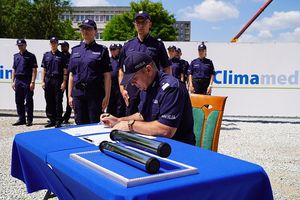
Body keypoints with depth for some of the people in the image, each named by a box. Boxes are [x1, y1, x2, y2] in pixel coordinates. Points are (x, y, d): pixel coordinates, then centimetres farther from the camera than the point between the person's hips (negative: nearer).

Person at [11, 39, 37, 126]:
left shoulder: (31, 56, -1)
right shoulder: (16, 56, 16)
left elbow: (34, 70, -6)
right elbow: (14, 69, 18)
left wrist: (32, 82, -14)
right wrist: (13, 81, 10)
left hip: (27, 81, -6)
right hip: (18, 81, 6)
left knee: (28, 101, -2)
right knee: (19, 101, 8)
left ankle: (29, 120, 4)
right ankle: (21, 119, 16)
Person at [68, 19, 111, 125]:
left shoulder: (101, 50, 1)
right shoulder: (75, 50, 11)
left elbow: (107, 75, -3)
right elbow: (71, 74, 12)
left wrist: (107, 96, -9)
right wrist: (70, 95, 7)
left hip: (95, 93, -3)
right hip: (78, 93, 3)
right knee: (80, 125, 10)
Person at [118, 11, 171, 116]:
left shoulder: (158, 45, 3)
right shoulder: (128, 46, 10)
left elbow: (167, 69, 3)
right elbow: (121, 69, 14)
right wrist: (122, 88, 3)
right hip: (132, 92, 3)